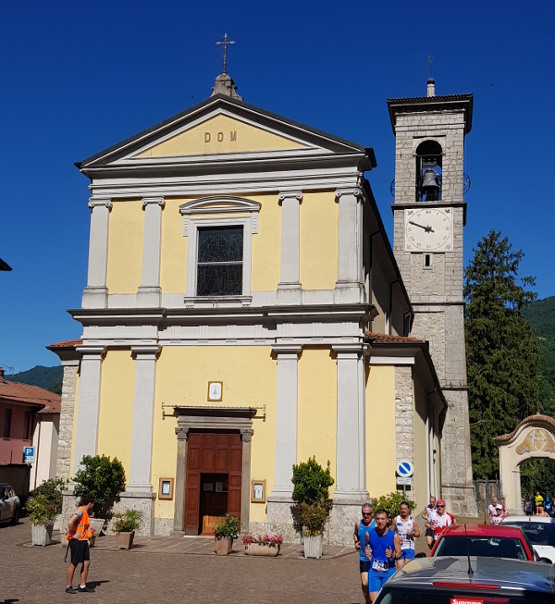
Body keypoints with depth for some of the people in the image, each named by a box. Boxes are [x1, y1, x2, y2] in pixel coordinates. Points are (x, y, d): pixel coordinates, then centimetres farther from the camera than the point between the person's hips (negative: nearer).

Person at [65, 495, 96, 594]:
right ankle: (68, 587, 10)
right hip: (76, 541, -9)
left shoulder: (85, 512, 16)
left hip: (83, 541, 9)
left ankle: (82, 586, 14)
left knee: (86, 562, 7)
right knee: (74, 563, 0)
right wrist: (72, 535, -21)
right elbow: (70, 522, -29)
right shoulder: (80, 511, -16)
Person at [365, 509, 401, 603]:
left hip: (389, 571, -1)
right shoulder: (369, 534, -2)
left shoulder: (394, 536, -7)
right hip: (374, 570, 1)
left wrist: (392, 555, -21)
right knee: (373, 599, -5)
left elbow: (399, 554, -1)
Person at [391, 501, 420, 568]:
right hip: (399, 547, 1)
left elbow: (418, 533, 5)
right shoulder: (396, 520, 2)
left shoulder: (412, 520, 2)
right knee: (400, 567, -3)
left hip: (409, 548, -1)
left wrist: (412, 533, -16)